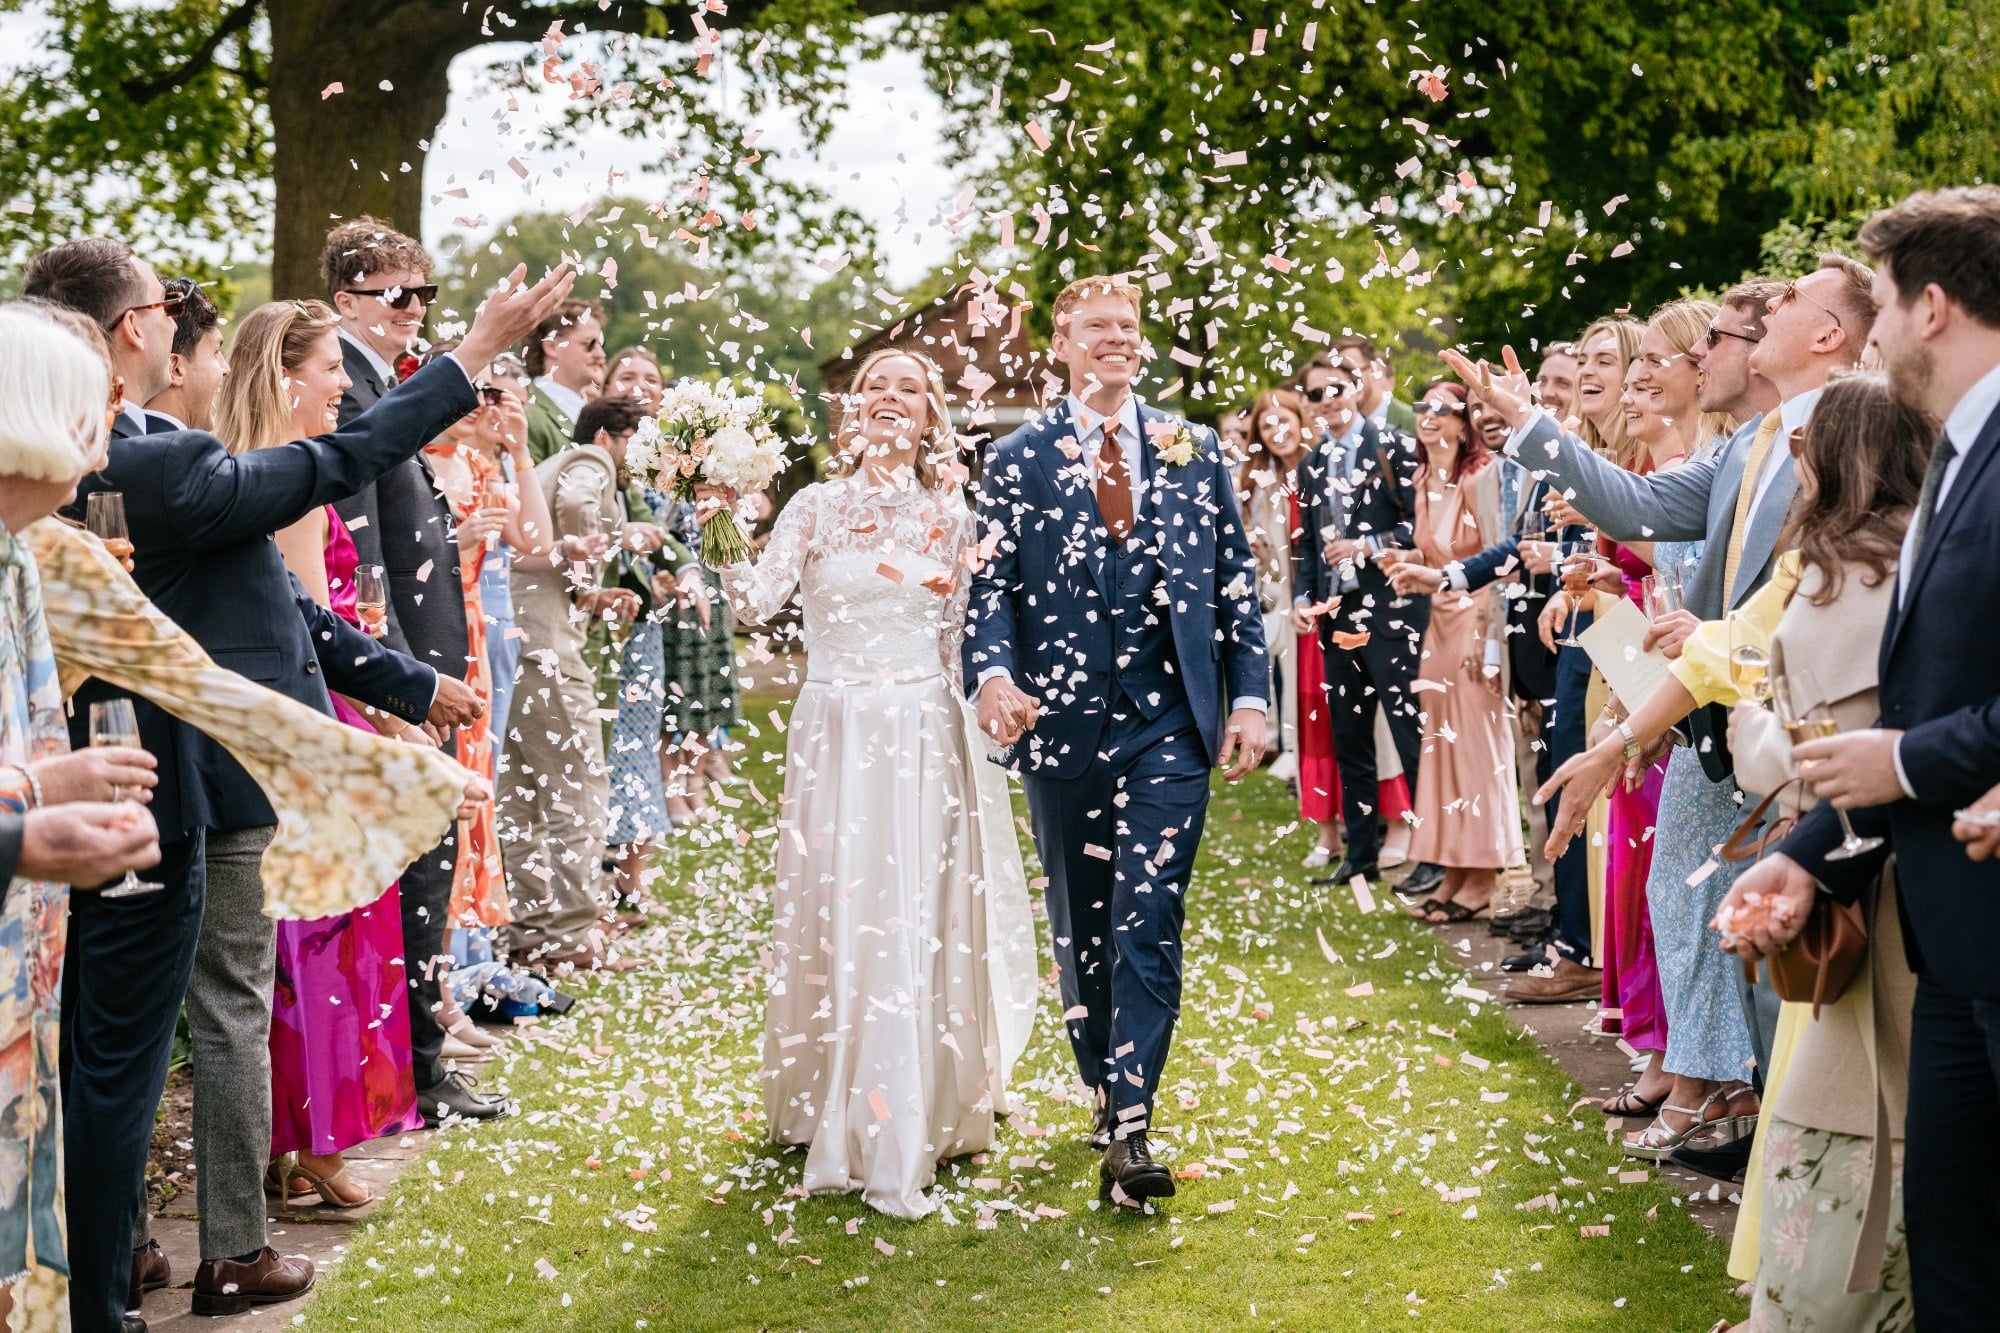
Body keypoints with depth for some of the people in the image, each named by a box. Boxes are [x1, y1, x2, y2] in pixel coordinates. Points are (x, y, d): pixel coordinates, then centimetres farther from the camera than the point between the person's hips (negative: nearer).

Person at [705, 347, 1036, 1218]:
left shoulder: (951, 516, 8)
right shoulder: (819, 507, 4)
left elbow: (964, 636, 12)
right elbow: (759, 600, -9)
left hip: (927, 738, 1)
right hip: (837, 738, -1)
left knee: (921, 925, -2)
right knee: (840, 919, 3)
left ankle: (917, 1124, 4)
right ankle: (835, 1114, 17)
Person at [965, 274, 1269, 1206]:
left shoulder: (1193, 451, 8)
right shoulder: (1018, 461, 5)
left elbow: (1235, 579, 8)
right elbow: (991, 589, 0)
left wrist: (1249, 694, 0)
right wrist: (993, 675, -19)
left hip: (1168, 724, -1)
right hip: (1061, 724, 1)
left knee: (1149, 921, -10)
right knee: (1079, 927, 12)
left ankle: (1129, 1128, -13)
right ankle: (1103, 1091, 29)